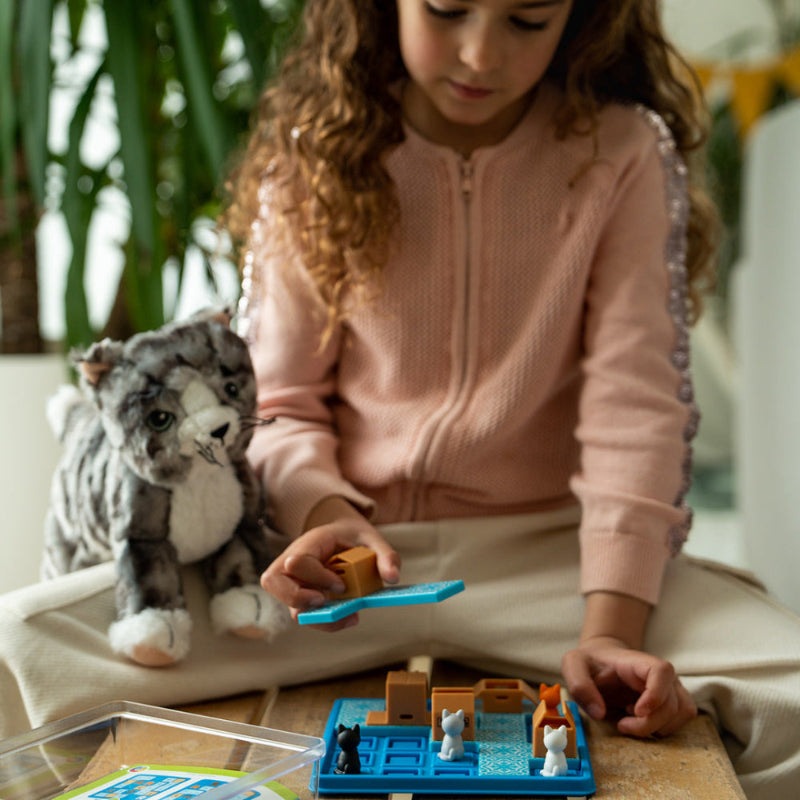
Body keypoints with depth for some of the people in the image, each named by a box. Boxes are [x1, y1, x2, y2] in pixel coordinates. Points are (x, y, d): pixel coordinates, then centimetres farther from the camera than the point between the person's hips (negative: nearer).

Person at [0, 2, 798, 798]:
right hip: (346, 546, 1)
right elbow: (279, 404, 4)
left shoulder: (623, 153, -3)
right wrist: (322, 513, -18)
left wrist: (611, 627, -21)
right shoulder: (312, 158, 0)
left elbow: (634, 402, -9)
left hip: (542, 551, 0)